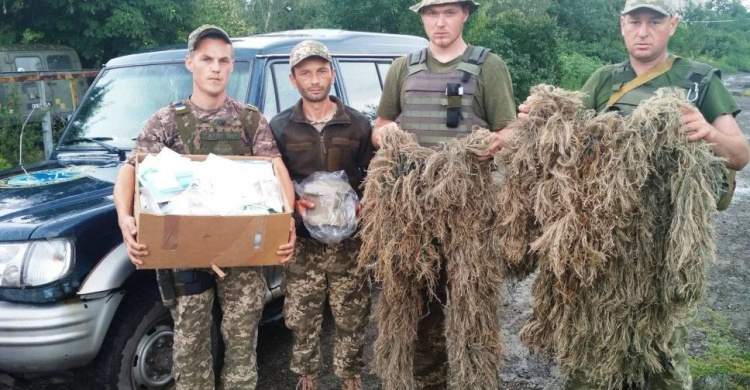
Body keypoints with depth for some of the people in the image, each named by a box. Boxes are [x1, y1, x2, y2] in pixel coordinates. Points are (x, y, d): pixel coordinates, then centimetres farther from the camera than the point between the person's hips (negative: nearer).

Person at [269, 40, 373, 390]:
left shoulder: (358, 124, 4)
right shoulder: (280, 127, 2)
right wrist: (293, 203, -16)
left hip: (349, 238, 0)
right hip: (301, 240, 0)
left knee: (351, 318, 8)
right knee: (302, 319, 7)